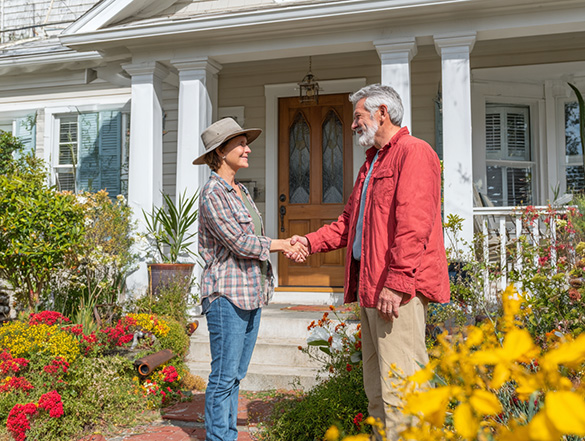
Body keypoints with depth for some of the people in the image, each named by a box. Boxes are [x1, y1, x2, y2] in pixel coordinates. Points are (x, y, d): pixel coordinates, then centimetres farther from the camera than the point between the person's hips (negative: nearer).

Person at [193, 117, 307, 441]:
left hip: (251, 292, 9)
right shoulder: (213, 192, -11)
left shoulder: (239, 190, 16)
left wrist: (287, 245, -1)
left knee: (236, 374, 14)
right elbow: (239, 242, -17)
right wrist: (280, 244, -5)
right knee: (224, 375, -1)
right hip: (227, 293, -9)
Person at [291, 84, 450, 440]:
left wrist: (396, 281, -23)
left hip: (399, 290, -10)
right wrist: (311, 242, 16)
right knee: (377, 391, 15)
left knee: (398, 390, -8)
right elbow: (349, 223, 28)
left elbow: (413, 224, -18)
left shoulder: (413, 152, -6)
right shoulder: (372, 163, 25)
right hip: (370, 288, 10)